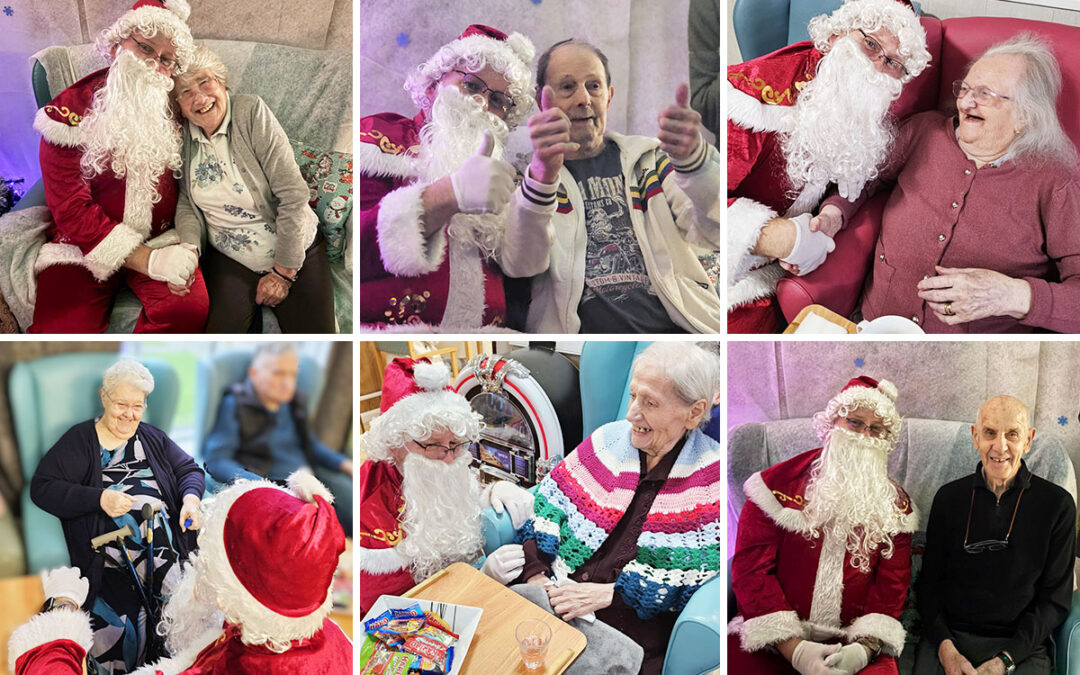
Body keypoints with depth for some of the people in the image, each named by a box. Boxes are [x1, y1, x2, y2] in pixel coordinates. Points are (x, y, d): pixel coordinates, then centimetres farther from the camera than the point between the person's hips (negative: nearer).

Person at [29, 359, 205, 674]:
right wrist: (99, 498, -11)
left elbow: (190, 470, 23)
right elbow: (42, 488, 1)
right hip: (109, 565, -3)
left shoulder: (153, 438, 23)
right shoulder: (79, 441, 10)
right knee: (118, 630, -27)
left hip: (166, 554, 3)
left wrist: (190, 498, 0)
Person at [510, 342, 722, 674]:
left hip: (631, 624, -3)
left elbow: (697, 571, -11)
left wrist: (608, 593, -15)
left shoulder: (713, 475, -3)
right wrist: (535, 573, -5)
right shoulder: (609, 438, 10)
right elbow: (547, 505, 11)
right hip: (554, 594, 4)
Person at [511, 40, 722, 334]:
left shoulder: (647, 158, 19)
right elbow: (519, 262, -8)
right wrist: (542, 174, -25)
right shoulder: (527, 170, 12)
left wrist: (692, 157, -16)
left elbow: (714, 232, 3)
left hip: (677, 326, 2)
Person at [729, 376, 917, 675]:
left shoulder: (895, 506, 12)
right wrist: (792, 647, -14)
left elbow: (892, 584, 4)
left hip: (852, 641, 2)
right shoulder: (778, 483, 3)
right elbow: (751, 566, -4)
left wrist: (866, 646, -14)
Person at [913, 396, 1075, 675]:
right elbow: (929, 584, 8)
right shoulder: (949, 497, 8)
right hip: (949, 636, 1)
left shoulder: (1057, 504, 2)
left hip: (1022, 645, 0)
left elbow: (1055, 600, 2)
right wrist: (946, 648, -8)